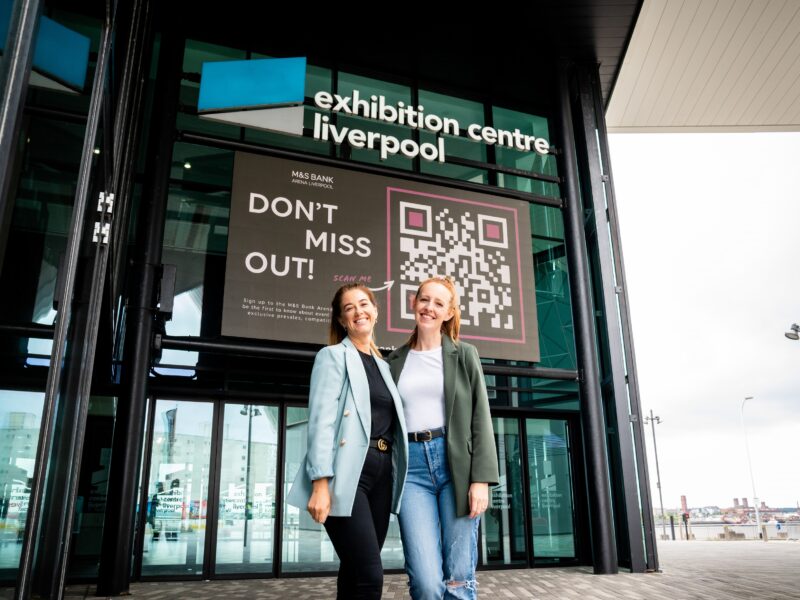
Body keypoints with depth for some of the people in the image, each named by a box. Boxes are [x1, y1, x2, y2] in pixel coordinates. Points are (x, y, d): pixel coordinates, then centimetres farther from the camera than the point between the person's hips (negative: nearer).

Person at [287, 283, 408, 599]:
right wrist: (320, 484, -18)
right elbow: (321, 420, -8)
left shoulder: (383, 366, 22)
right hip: (347, 474, -6)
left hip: (381, 473, 6)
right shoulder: (333, 356, 3)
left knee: (356, 574, 10)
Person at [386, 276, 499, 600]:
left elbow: (481, 419, 2)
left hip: (457, 464, -1)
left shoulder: (464, 355, 8)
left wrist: (481, 478, -8)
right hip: (411, 466, 1)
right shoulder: (395, 361, 14)